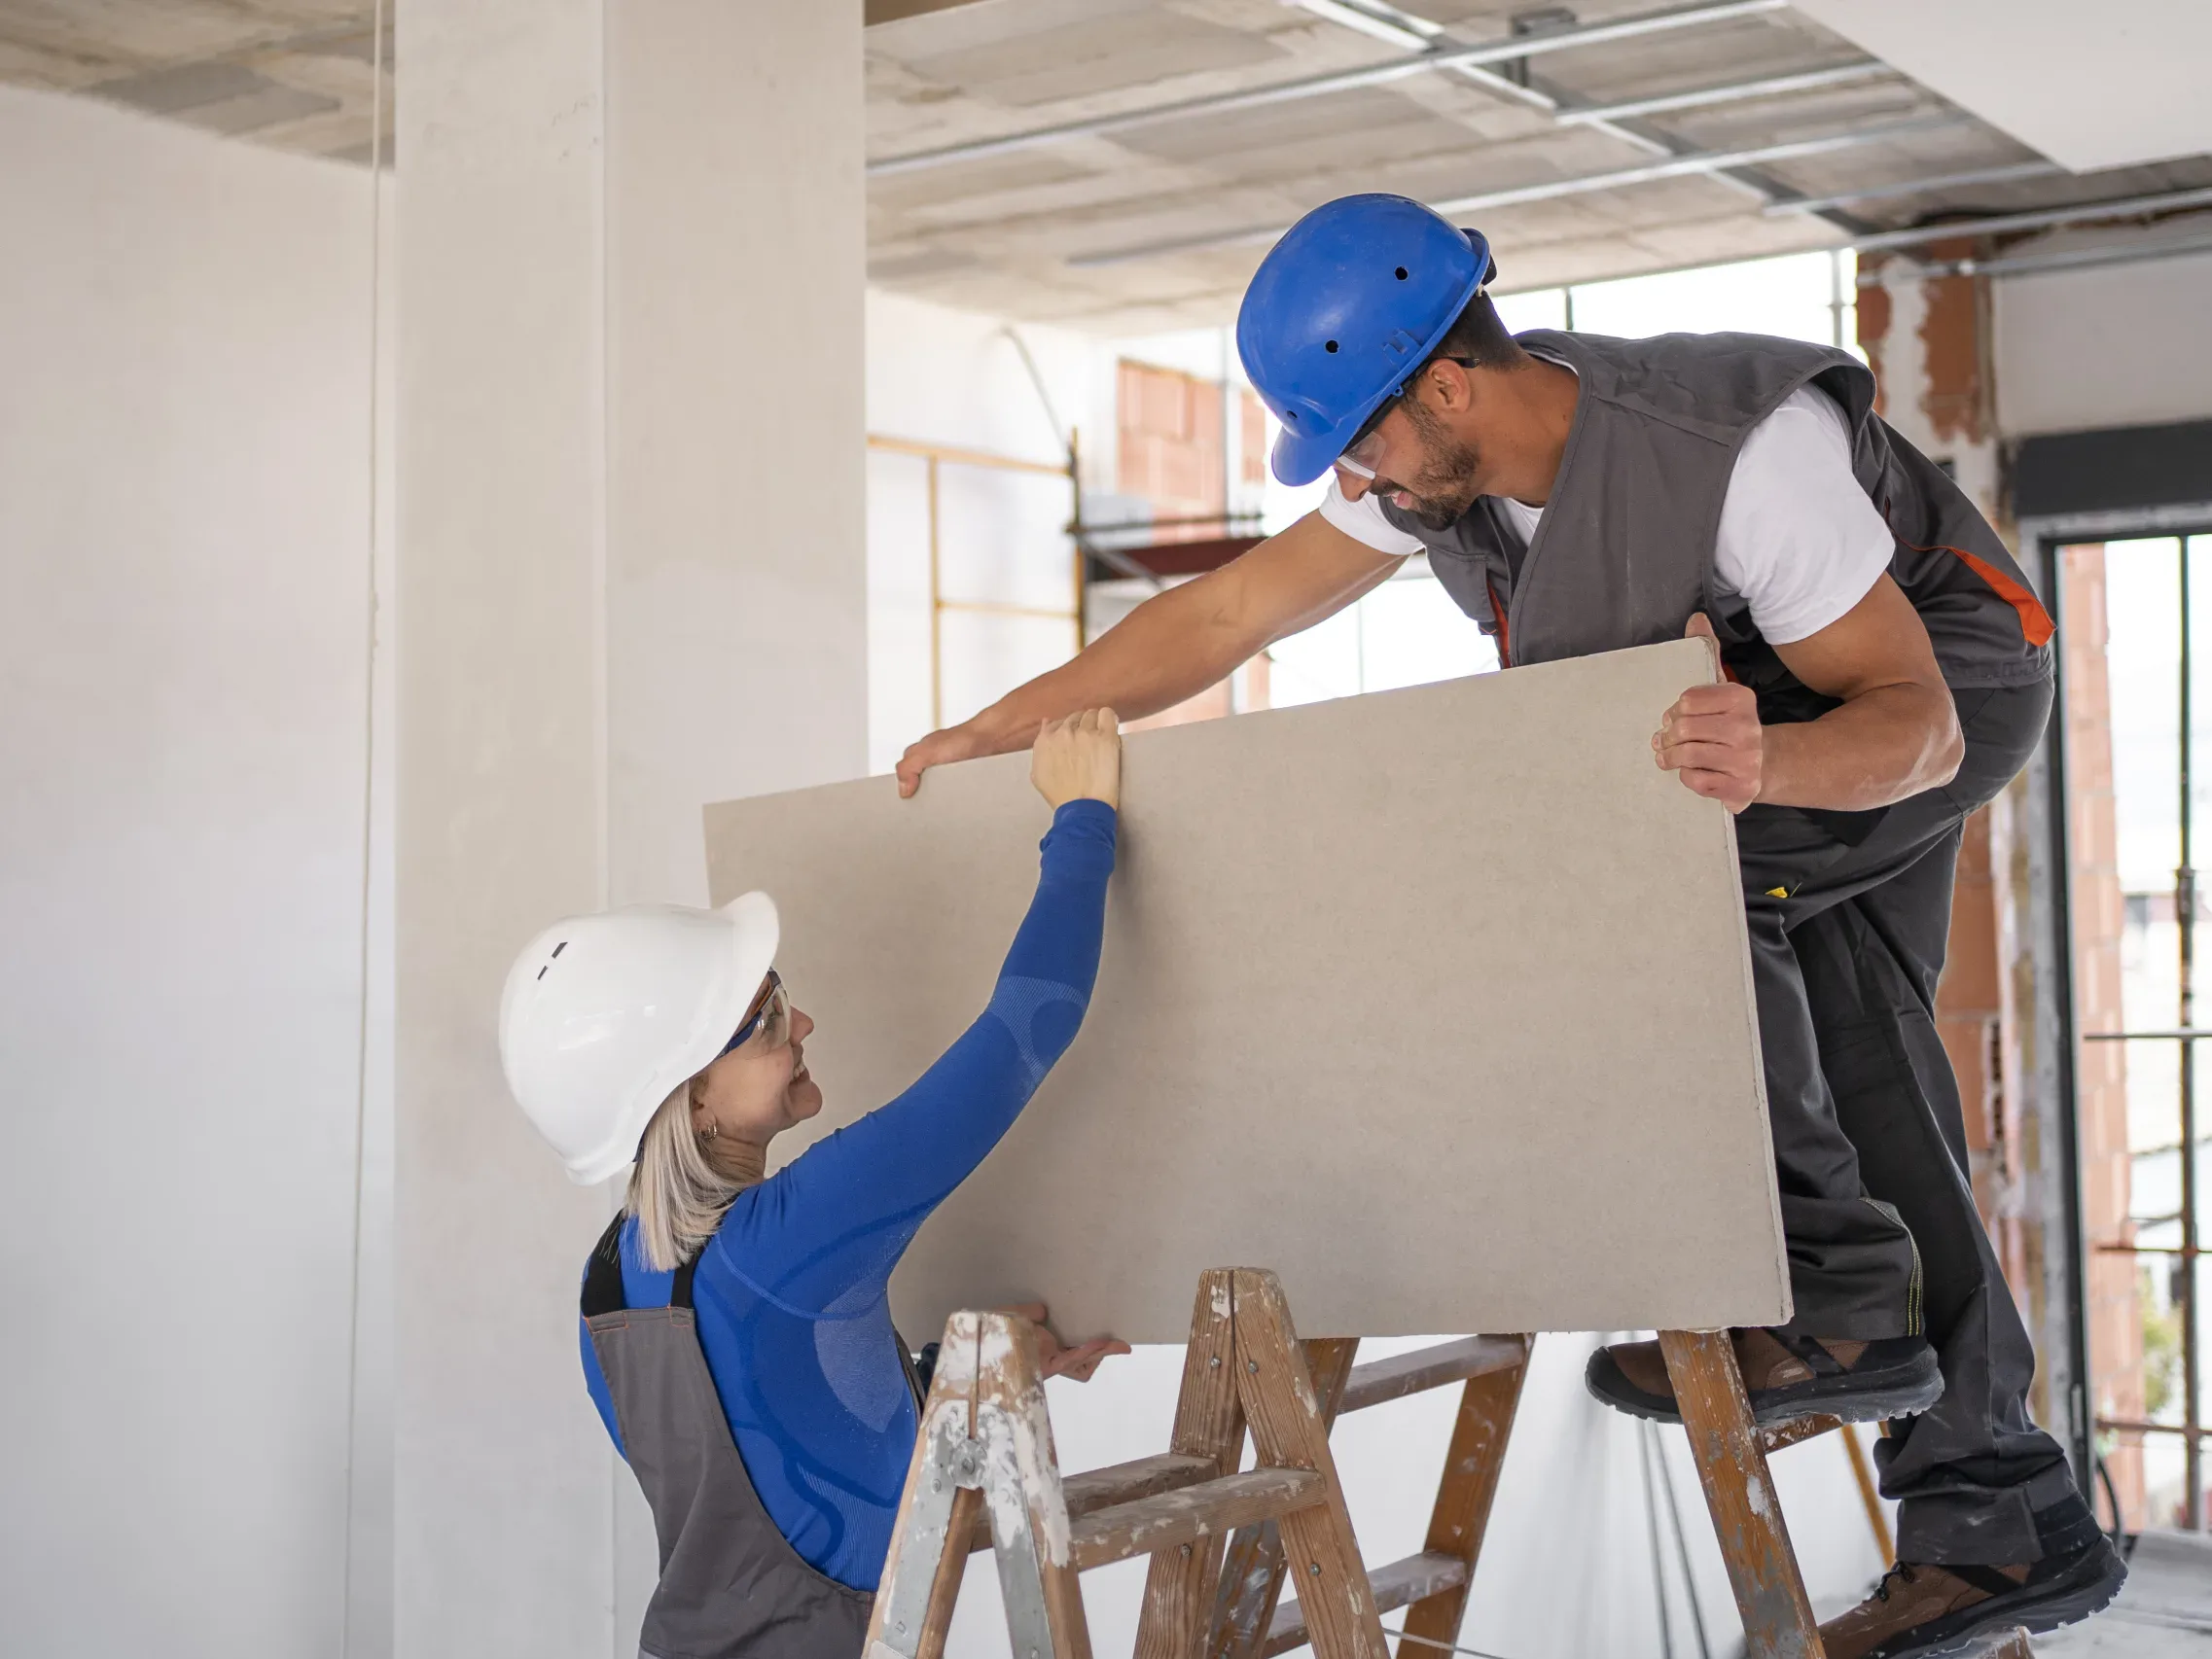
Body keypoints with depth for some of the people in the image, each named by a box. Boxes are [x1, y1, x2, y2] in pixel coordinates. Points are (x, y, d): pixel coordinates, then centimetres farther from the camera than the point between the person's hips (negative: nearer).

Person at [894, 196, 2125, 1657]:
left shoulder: (1745, 448, -38)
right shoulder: (1434, 470, -16)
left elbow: (1909, 718, -34)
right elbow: (1219, 617, -9)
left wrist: (1773, 764, -56)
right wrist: (991, 734, -12)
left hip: (1944, 673, -7)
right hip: (1767, 688, 8)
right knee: (1860, 1079, 2)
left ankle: (1833, 1293, -22)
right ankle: (2002, 1522, 10)